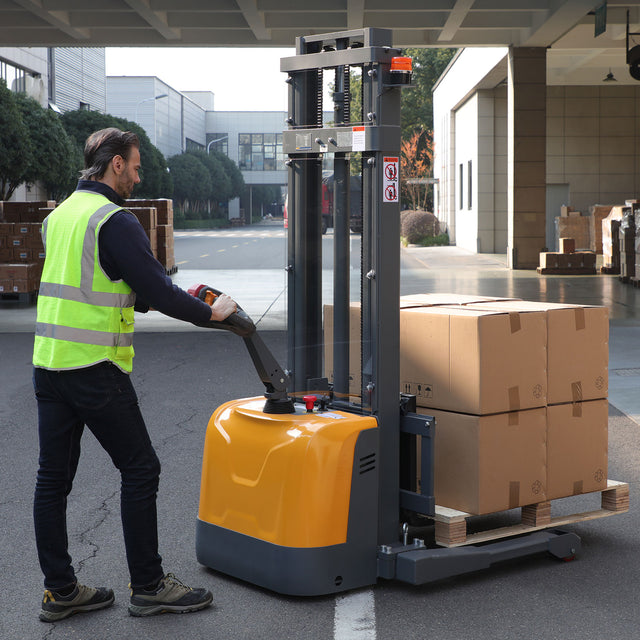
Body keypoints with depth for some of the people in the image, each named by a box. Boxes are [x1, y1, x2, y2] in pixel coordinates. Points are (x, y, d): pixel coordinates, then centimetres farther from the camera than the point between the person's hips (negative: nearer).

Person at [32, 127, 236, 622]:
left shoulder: (59, 215, 15)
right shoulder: (114, 220, -12)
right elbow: (154, 289, -17)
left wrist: (166, 298, 23)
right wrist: (210, 312, -2)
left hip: (49, 362, 9)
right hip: (96, 367, -9)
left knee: (53, 478, 10)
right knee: (140, 470, 2)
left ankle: (59, 590, 17)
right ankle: (149, 586, 9)